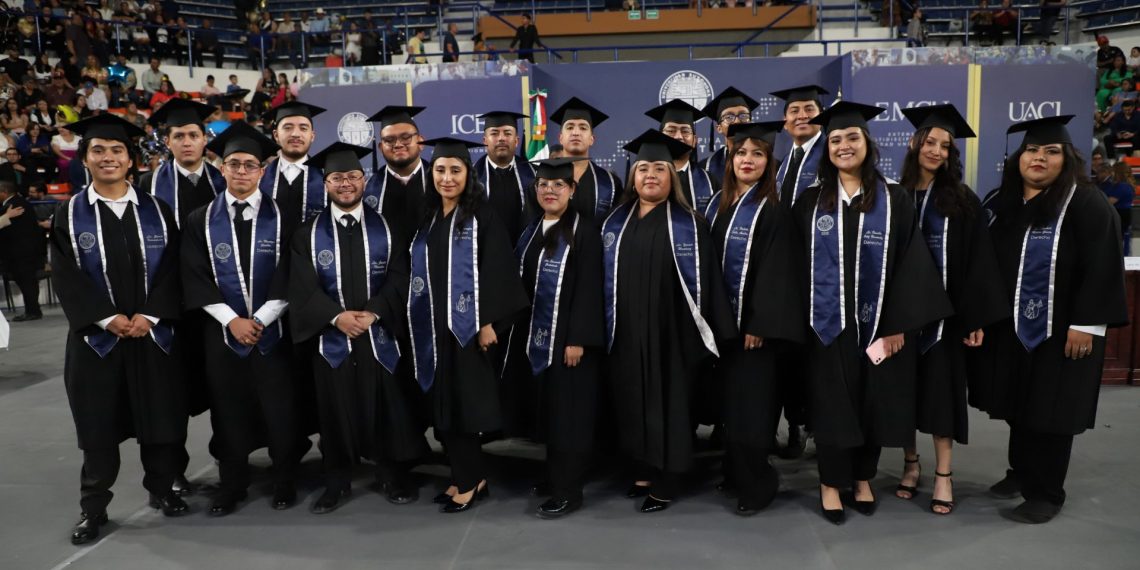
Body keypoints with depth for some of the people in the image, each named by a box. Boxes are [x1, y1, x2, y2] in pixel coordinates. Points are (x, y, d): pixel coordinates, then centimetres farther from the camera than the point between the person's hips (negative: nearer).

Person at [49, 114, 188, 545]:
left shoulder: (156, 211, 5)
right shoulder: (69, 215, 2)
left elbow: (171, 268, -1)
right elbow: (66, 277, -5)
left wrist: (149, 316, -14)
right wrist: (108, 318, -16)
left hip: (153, 332, 1)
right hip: (96, 335, -1)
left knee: (159, 415, 8)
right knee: (99, 425, 6)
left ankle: (162, 488, 27)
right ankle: (93, 508, 20)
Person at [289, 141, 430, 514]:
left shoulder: (386, 229, 5)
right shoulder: (309, 234, 4)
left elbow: (399, 280, -3)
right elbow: (303, 287, -4)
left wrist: (372, 313, -18)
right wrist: (337, 316, -18)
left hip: (380, 335, 0)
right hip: (331, 338, 0)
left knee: (386, 409, 6)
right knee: (336, 411, 7)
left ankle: (392, 476, 22)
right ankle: (337, 482, 22)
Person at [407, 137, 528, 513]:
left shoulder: (482, 217, -5)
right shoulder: (427, 218, 12)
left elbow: (496, 273, -11)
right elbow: (420, 274, 15)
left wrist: (488, 323, -18)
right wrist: (420, 322, 10)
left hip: (468, 325, -6)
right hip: (435, 326, 6)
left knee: (465, 402, -3)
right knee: (443, 405, 8)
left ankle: (469, 481, 11)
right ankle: (469, 476, 21)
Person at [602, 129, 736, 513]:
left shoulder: (687, 224, -2)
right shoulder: (616, 222, 9)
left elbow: (704, 279, -6)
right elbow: (605, 277, 11)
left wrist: (711, 331, -12)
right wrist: (606, 328, 6)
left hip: (669, 330, -4)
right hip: (627, 331, 4)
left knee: (668, 401, 3)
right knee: (634, 401, 10)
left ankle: (665, 484, 13)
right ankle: (642, 472, 25)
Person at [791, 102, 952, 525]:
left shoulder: (894, 200, 1)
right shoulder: (811, 201, 4)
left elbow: (909, 263, -3)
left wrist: (898, 324, -10)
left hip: (877, 321, 0)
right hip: (827, 321, 0)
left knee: (873, 401, 9)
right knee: (832, 403, 5)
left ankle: (863, 477, 28)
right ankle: (831, 483, 19)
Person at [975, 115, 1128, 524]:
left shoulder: (1086, 203, -10)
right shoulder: (1000, 202, 7)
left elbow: (1101, 268, -14)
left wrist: (1086, 324, -19)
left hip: (1059, 330, -6)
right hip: (1011, 327, 6)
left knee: (1050, 410, 2)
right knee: (1019, 405, 15)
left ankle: (1045, 493, 14)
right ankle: (1021, 473, 32)